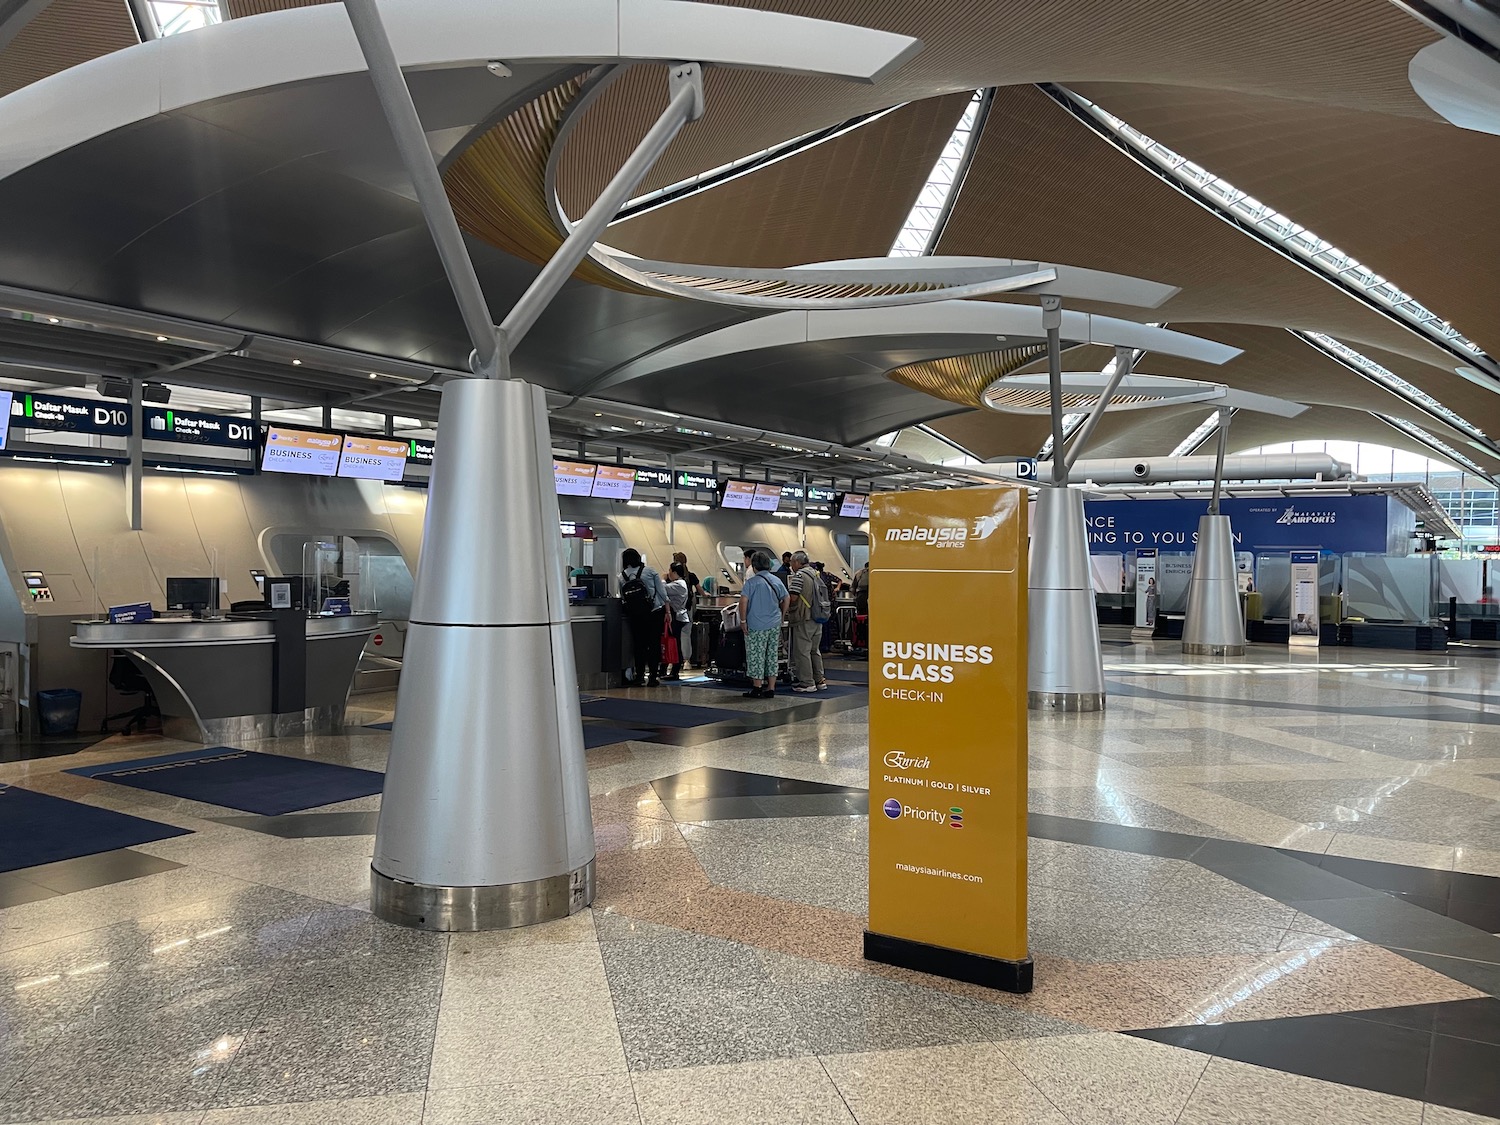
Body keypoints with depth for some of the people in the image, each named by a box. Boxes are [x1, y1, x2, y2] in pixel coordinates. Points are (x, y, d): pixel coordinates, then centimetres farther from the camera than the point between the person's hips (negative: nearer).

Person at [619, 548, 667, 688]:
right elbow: (662, 591, -1)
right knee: (654, 644, 3)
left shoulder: (621, 577, 1)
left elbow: (622, 597, 1)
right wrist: (667, 611, 7)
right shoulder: (649, 571, -2)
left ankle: (640, 677, 9)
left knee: (638, 645, 9)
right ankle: (652, 677, 2)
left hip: (635, 616, 2)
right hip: (655, 613, -1)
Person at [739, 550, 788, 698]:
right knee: (772, 656, 10)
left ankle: (757, 689, 6)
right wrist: (780, 615, 22)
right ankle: (771, 688, 13)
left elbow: (743, 601, -20)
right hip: (775, 625, 6)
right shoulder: (777, 580, 7)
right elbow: (786, 599, 14)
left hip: (757, 626, -6)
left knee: (756, 656, 2)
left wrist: (743, 620, -11)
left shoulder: (752, 582, -11)